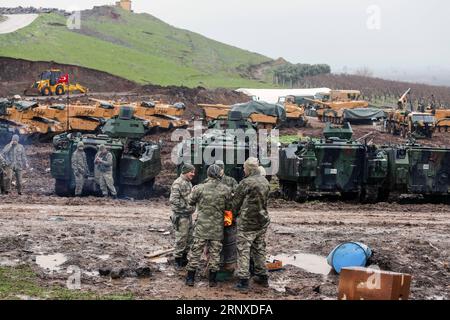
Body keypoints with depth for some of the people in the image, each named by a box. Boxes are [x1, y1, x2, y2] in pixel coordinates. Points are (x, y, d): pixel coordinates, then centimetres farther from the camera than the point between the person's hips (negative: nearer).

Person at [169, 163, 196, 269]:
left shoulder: (189, 183, 14)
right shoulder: (177, 183, -16)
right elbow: (173, 200, -22)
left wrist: (192, 207, 12)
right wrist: (187, 207, -19)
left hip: (188, 215, 9)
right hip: (180, 216, -9)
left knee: (189, 238, 14)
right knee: (181, 239, -4)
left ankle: (184, 258, 25)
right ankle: (178, 261, 5)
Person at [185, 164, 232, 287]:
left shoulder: (200, 188, -10)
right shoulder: (226, 190, -7)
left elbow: (190, 201, 3)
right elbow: (228, 207, 1)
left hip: (202, 226, -1)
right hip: (218, 228, 1)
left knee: (196, 251, 7)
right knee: (215, 252, 10)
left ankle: (190, 278, 11)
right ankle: (212, 279, 13)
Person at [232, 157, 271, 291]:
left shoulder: (246, 183, -17)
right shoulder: (265, 182, 5)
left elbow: (236, 202, -8)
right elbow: (264, 201, 11)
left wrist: (235, 213, 10)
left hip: (247, 223, -7)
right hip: (262, 221, 7)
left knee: (243, 250, 0)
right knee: (259, 249, 19)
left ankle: (243, 280, -2)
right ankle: (262, 277, 27)